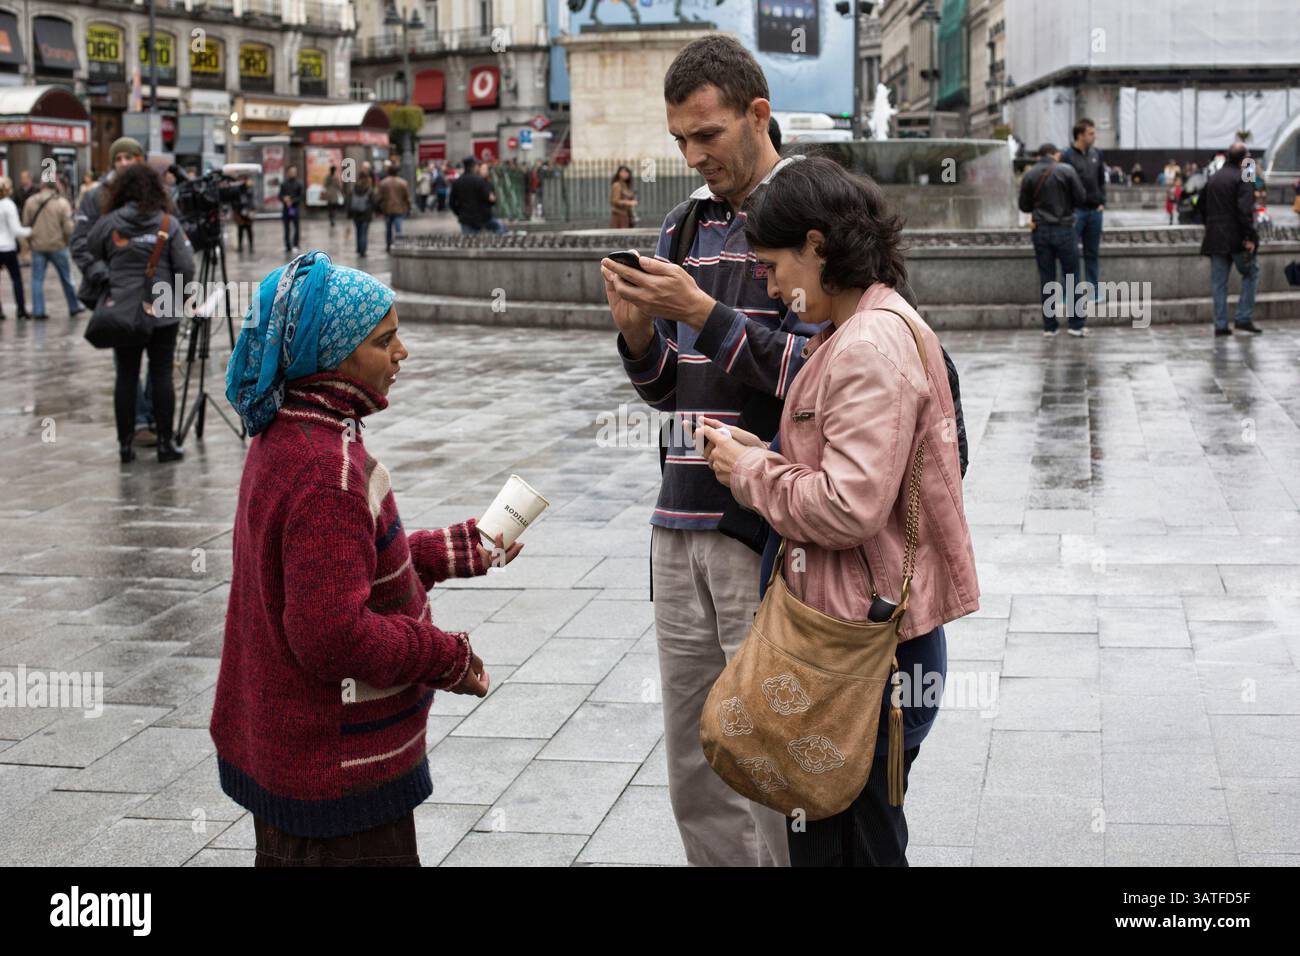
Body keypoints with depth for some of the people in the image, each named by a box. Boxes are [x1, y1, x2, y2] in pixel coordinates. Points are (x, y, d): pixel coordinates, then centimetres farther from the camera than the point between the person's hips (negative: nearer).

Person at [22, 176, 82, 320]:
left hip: (37, 247, 1)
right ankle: (74, 308, 21)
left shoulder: (31, 202, -1)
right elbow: (68, 228, -10)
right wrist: (66, 241, 9)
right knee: (66, 278, 12)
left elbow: (25, 224, 4)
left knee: (37, 280, 7)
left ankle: (38, 311, 4)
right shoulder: (62, 203, -9)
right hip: (57, 246, -1)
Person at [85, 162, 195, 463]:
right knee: (162, 375, 4)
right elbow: (185, 267, -6)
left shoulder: (107, 223, -3)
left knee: (126, 376, 8)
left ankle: (126, 444, 12)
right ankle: (164, 443, 7)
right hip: (163, 311, -1)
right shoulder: (169, 223, -5)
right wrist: (180, 298, 9)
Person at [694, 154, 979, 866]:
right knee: (823, 830, 18)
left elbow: (849, 510, -25)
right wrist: (761, 454, 6)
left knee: (852, 840, 2)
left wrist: (750, 472, -10)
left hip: (865, 636, -10)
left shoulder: (871, 346, -19)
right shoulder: (869, 329, 13)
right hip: (848, 621, 10)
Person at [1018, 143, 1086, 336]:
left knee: (1046, 278, 7)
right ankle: (1076, 324, 6)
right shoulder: (1066, 170, -6)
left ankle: (1049, 326, 7)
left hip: (1041, 231, 2)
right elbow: (1080, 197, -6)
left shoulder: (1029, 176, 0)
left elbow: (1024, 206, 5)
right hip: (1064, 229, -2)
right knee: (1071, 277, 5)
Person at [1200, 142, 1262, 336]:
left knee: (1218, 282, 6)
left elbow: (1204, 206, 18)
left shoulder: (1213, 179, 12)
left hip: (1215, 239, 6)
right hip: (1236, 238, -6)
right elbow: (1245, 210, -19)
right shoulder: (1243, 178, -10)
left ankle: (1220, 325, 5)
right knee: (1251, 274, 10)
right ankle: (1244, 318, 3)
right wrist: (1250, 237, -17)